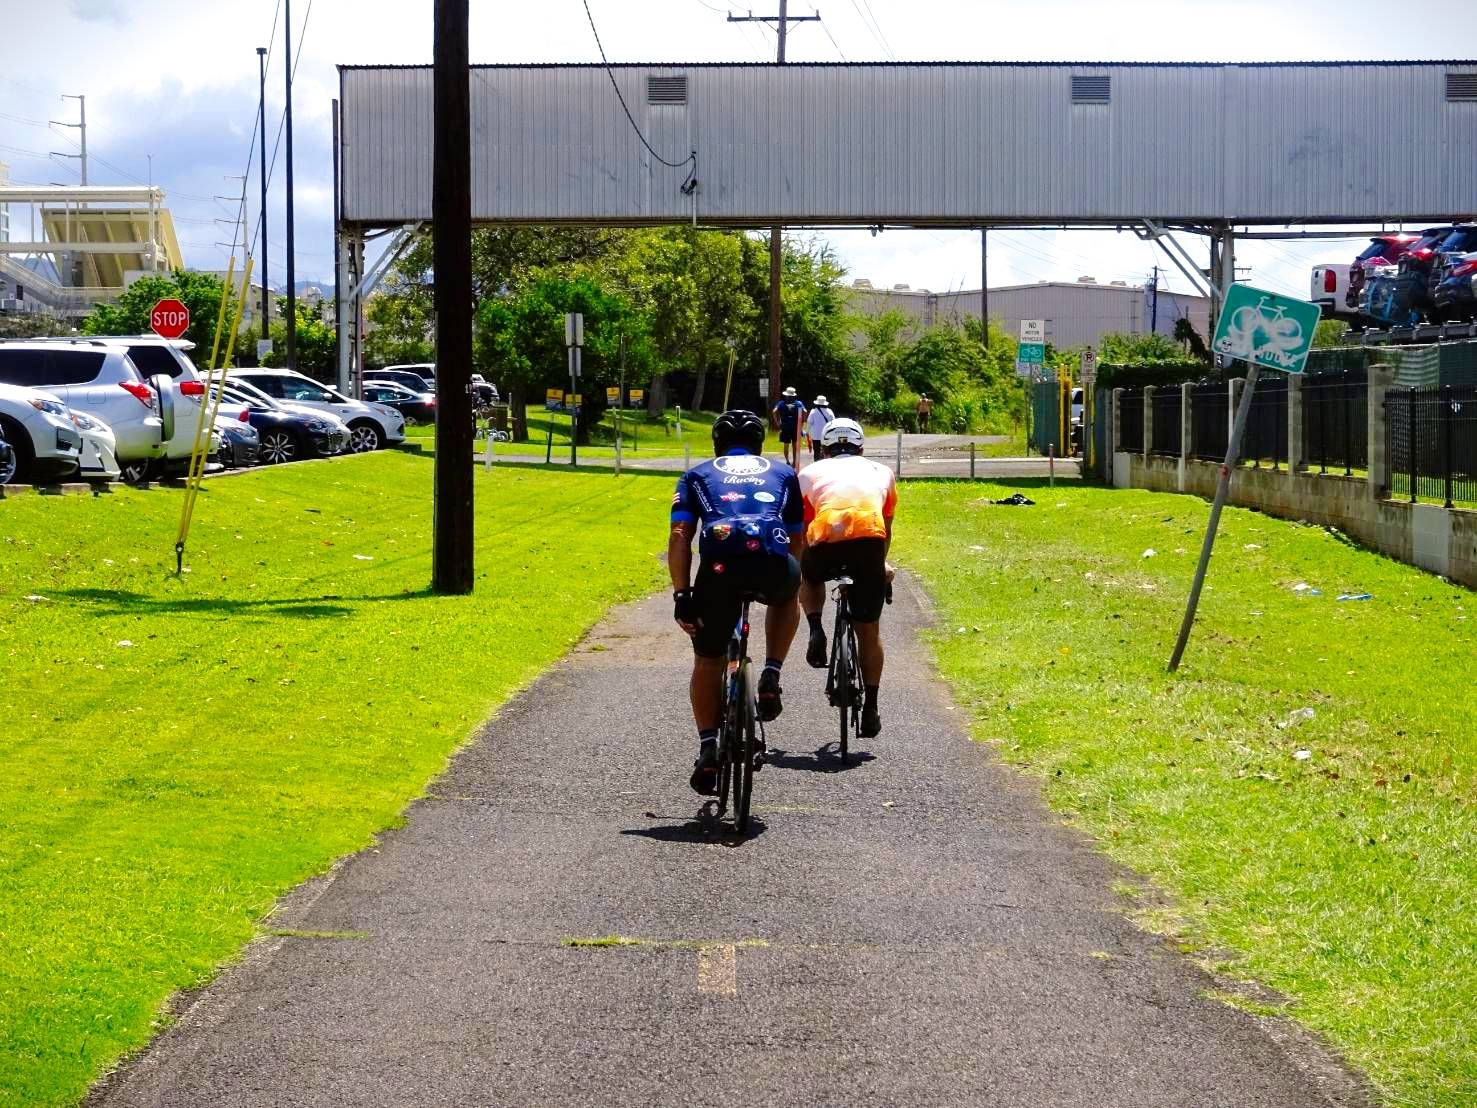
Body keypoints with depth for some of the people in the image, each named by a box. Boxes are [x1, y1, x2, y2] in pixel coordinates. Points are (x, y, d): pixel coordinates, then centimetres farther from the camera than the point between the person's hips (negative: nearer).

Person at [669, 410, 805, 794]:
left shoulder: (698, 475, 27)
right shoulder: (782, 473, 32)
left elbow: (680, 536, 12)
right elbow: (797, 539, 30)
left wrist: (682, 593, 9)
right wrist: (788, 580, 44)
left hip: (719, 565, 0)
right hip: (772, 563, 0)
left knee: (707, 661, 21)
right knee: (787, 596, 38)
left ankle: (708, 749, 10)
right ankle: (771, 678, 21)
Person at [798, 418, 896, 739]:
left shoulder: (810, 473, 28)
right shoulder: (881, 472, 32)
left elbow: (801, 530, 35)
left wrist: (799, 565, 53)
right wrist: (882, 563, 61)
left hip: (826, 543, -1)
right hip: (870, 541, 1)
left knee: (808, 575, 36)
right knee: (869, 631, 17)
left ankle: (816, 630, 12)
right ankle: (870, 710, 19)